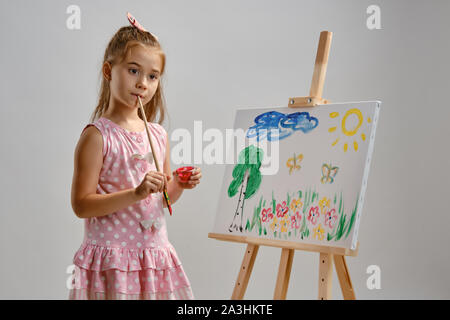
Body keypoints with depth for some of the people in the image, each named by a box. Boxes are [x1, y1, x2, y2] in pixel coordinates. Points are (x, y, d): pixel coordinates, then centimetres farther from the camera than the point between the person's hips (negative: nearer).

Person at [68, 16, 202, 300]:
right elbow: (81, 205, -15)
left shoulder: (158, 135, 8)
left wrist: (179, 184, -1)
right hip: (111, 258, -5)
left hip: (155, 253, 6)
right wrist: (136, 193, -23)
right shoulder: (97, 135, -10)